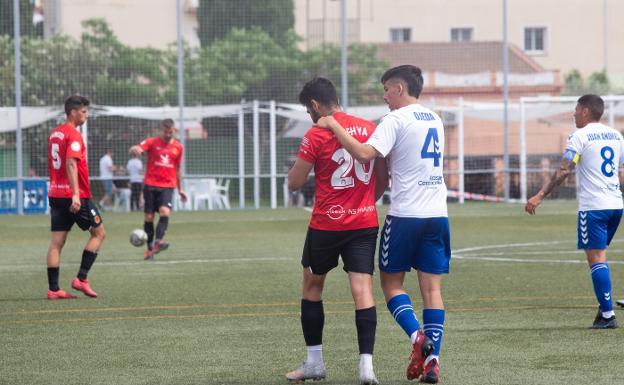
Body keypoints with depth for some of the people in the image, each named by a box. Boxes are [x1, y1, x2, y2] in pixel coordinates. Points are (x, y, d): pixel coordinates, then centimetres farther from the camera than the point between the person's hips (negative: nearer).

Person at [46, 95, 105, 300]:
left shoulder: (54, 133, 14)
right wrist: (75, 194, -29)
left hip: (55, 195, 8)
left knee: (57, 242, 5)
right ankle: (81, 279, -1)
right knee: (98, 233, 6)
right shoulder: (74, 135, -13)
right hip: (75, 196, -8)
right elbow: (71, 164, -24)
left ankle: (53, 289, 1)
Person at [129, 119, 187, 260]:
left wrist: (180, 189, 24)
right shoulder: (152, 142, 1)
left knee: (165, 212, -23)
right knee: (149, 217, 0)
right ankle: (149, 249, 10)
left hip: (167, 186, 1)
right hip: (150, 185, -1)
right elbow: (135, 149, -15)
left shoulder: (178, 147, 11)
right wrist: (135, 149, -40)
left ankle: (158, 242, -31)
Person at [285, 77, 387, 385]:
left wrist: (298, 163, 13)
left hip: (327, 224, -3)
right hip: (366, 222, 3)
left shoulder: (316, 135, -10)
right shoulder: (369, 129, 6)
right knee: (363, 289, -3)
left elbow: (294, 183, -6)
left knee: (312, 285, 16)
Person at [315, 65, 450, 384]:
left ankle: (417, 336, -16)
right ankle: (432, 359, -3)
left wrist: (334, 127, -11)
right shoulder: (434, 119, 15)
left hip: (405, 214, -6)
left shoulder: (397, 119, -8)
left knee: (391, 283, 7)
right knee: (432, 288, 5)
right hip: (437, 214, 6)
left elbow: (365, 154, -21)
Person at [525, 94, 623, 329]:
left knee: (596, 257, -5)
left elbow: (564, 171, -13)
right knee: (599, 256, 17)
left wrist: (540, 196, -14)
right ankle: (604, 306, 13)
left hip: (593, 206, -7)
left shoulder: (580, 136, -6)